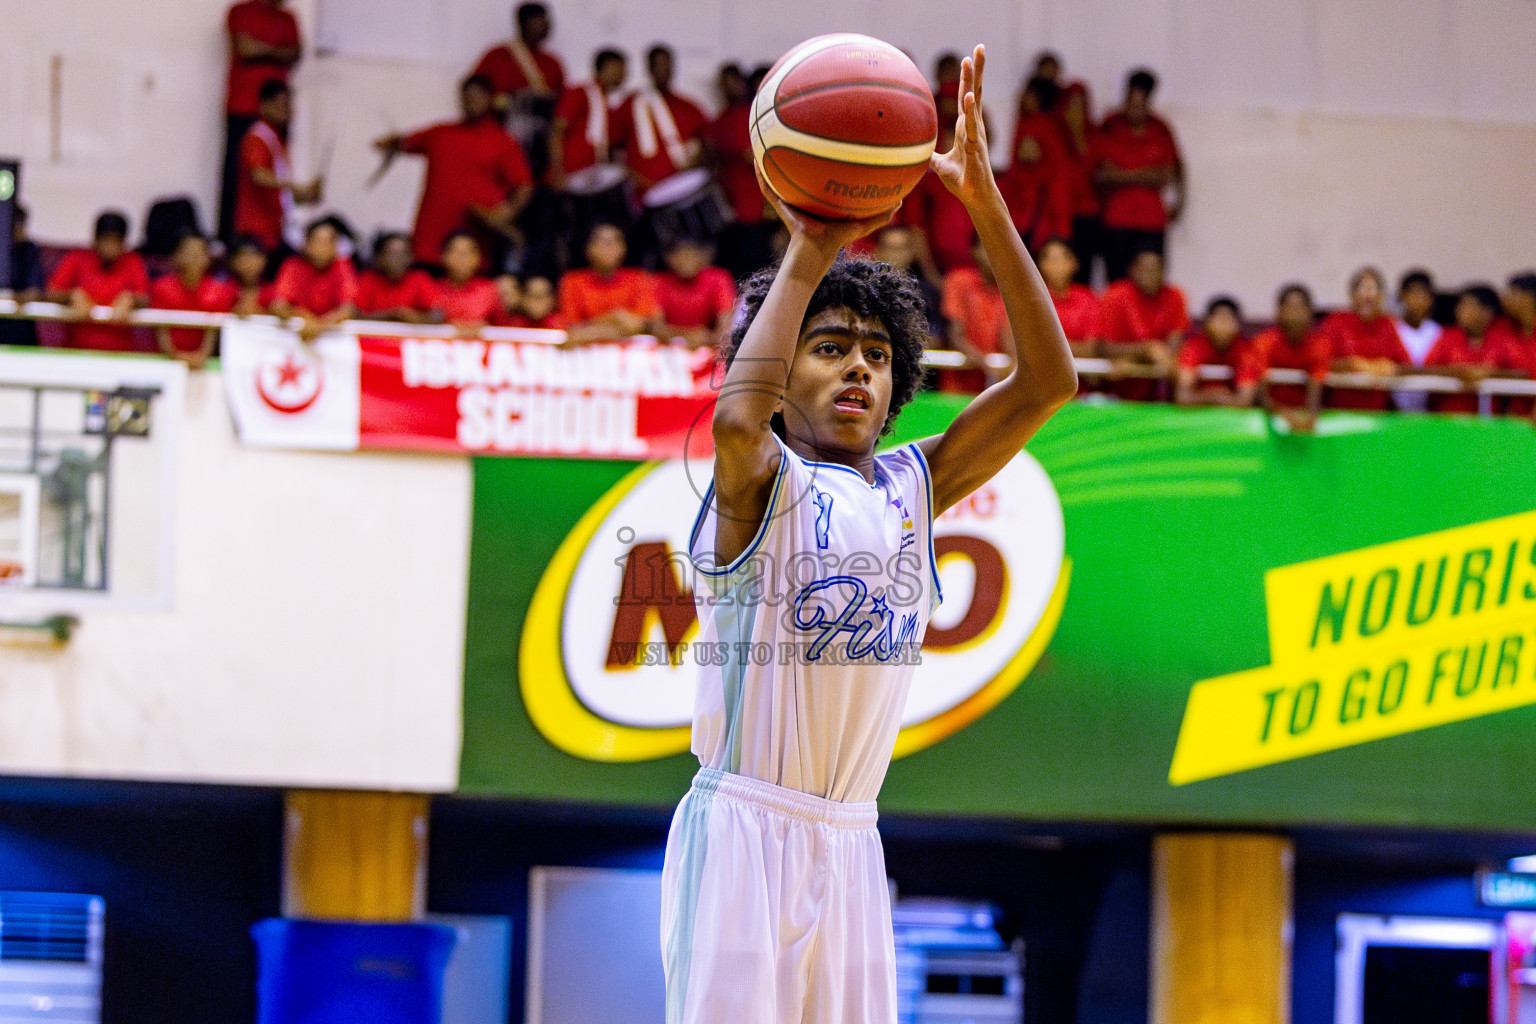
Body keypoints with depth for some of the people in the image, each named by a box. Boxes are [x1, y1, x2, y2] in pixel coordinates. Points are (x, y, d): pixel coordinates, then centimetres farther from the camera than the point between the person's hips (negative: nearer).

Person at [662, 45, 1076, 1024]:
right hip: (743, 825, -6)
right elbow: (738, 414, -30)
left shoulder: (913, 486, 11)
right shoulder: (759, 481, -5)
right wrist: (810, 252, -21)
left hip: (849, 839, 6)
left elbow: (1049, 381, 3)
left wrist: (984, 199, -7)